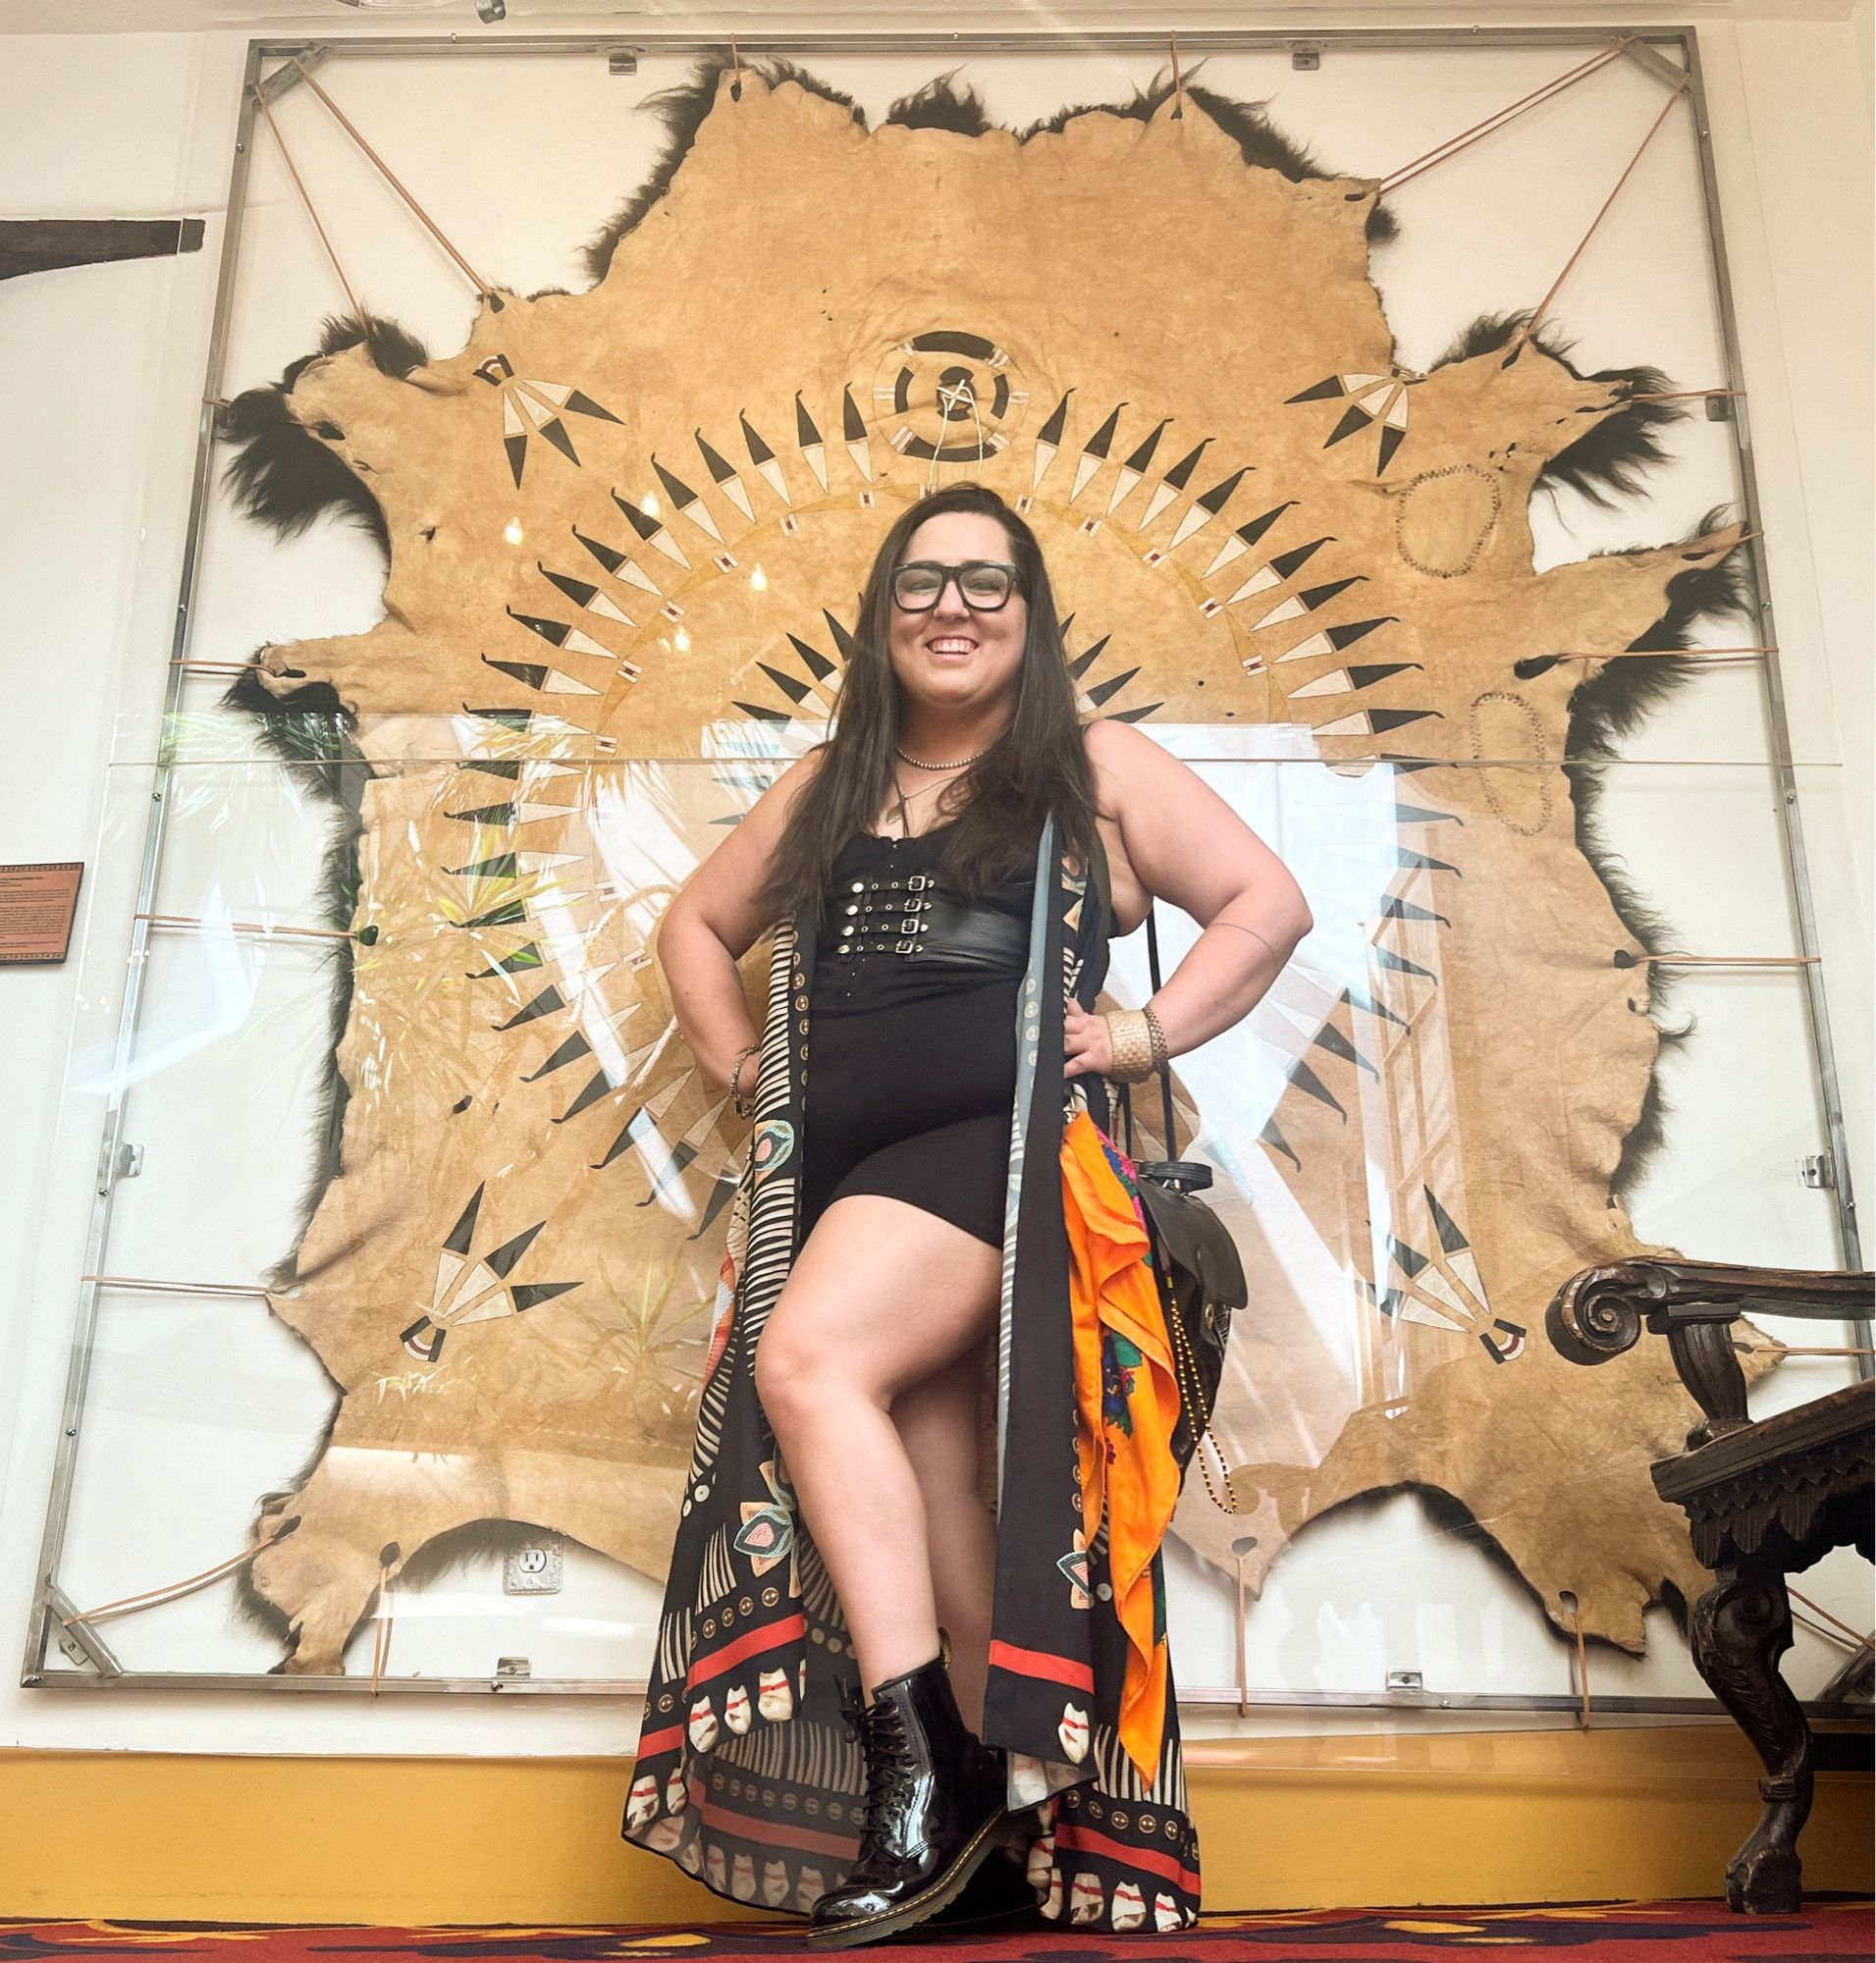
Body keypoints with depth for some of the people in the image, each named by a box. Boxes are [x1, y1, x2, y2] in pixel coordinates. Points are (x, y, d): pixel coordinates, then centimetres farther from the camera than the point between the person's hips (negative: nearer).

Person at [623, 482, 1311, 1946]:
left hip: (1001, 1148, -5)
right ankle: (990, 1828, 8)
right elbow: (699, 924, 32)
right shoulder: (825, 790, 23)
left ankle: (922, 1754, -20)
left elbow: (1270, 901, 6)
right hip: (838, 1175, 5)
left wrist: (1147, 1032, -4)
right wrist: (738, 1062, 17)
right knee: (936, 1496, 0)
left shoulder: (1095, 770, 10)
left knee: (808, 1363, -27)